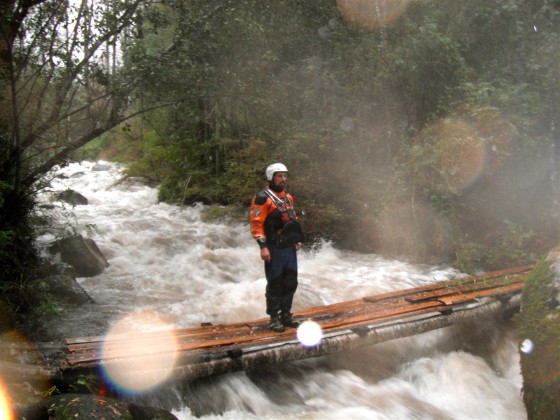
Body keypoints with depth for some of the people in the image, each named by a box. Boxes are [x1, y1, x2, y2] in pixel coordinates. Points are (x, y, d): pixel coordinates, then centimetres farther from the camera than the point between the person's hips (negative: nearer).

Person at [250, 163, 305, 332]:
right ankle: (274, 318, 9)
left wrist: (297, 239, 21)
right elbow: (256, 223, -15)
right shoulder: (262, 197, -10)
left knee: (291, 282, 12)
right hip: (274, 248, -7)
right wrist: (263, 246, -20)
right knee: (275, 284, -1)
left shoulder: (288, 197, 15)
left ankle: (286, 314, 24)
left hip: (290, 247, 8)